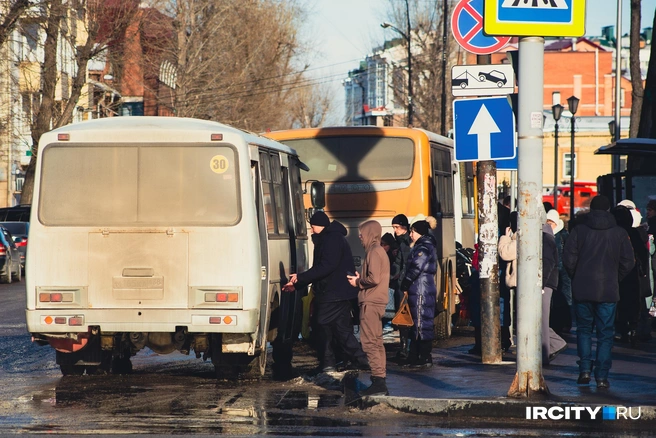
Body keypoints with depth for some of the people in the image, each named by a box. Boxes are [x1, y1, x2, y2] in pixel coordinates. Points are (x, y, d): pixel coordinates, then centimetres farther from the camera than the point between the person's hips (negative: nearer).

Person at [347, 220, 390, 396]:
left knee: (370, 342, -11)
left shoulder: (374, 252, -12)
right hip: (376, 302, 11)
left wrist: (358, 282, -6)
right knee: (376, 342, 13)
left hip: (371, 302, -11)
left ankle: (378, 381, -14)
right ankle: (380, 383, 15)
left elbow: (374, 279, -21)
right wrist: (360, 279, 8)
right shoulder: (379, 251, 19)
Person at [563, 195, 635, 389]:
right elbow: (628, 263, 0)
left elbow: (568, 259, -5)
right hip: (609, 291, 0)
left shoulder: (579, 230, -2)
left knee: (584, 328, 14)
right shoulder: (619, 233, 0)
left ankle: (585, 369, 0)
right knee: (605, 333, 5)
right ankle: (602, 376, 0)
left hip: (582, 289, 0)